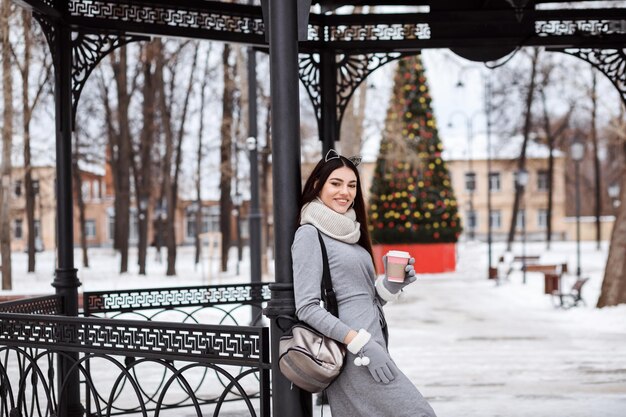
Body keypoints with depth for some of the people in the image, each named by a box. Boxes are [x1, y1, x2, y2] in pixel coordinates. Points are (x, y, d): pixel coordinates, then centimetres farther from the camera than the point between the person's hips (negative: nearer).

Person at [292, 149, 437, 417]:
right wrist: (362, 344, -20)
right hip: (353, 355, -8)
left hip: (367, 349, 8)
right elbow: (307, 307, -15)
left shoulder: (349, 233, 18)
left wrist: (390, 286, 0)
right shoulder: (310, 234, -6)